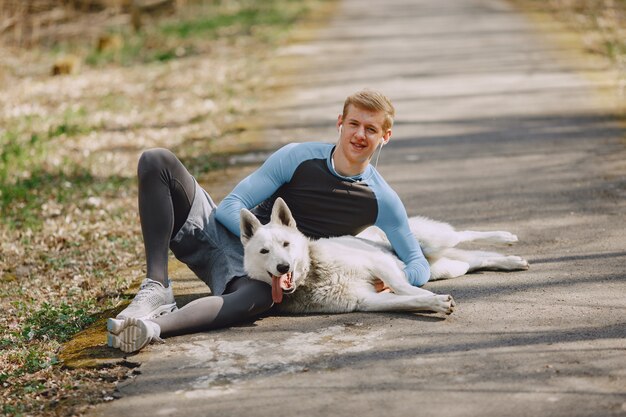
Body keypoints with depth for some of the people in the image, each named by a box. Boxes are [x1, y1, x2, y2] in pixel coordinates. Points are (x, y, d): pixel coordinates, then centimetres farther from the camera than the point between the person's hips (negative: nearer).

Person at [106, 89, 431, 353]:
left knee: (258, 297, -43)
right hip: (224, 234, 2)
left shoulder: (382, 200, -1)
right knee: (156, 161, -20)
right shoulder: (297, 156, -4)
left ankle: (152, 327, -60)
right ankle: (156, 289, -26)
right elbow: (230, 206, -6)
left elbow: (419, 264, 5)